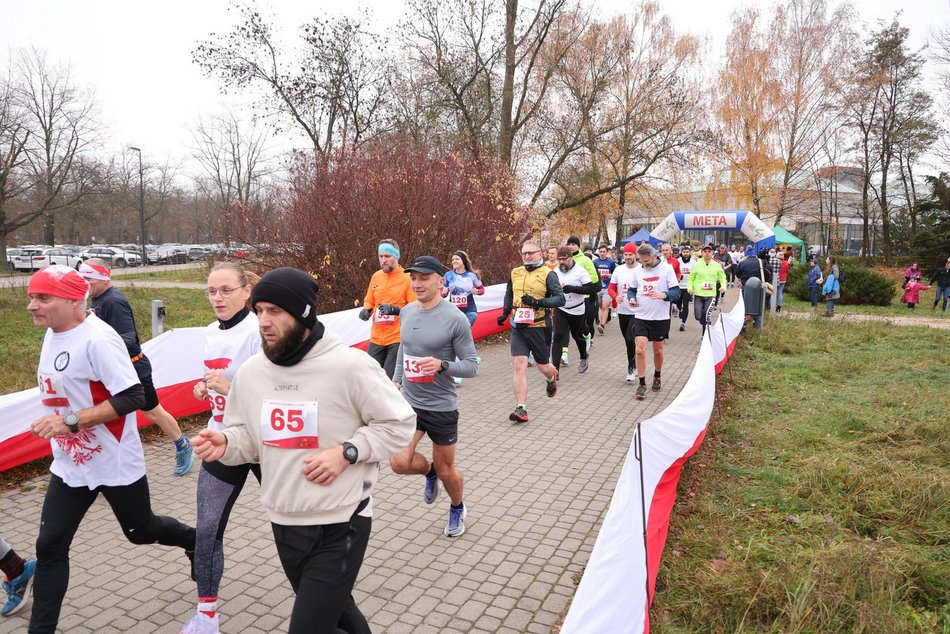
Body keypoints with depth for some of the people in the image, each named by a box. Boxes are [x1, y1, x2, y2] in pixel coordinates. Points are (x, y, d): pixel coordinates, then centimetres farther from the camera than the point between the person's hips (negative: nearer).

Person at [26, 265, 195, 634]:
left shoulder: (98, 338, -24)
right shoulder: (52, 333, 4)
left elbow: (133, 398, -28)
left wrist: (71, 421, -30)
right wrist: (52, 423, 12)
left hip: (115, 464, -7)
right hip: (69, 466, 7)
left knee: (141, 532, 13)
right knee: (49, 546, 6)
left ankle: (195, 542, 42)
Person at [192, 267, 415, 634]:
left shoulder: (350, 365, -19)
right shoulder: (250, 372, -3)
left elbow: (399, 424, -10)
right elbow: (249, 437, 9)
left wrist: (347, 452, -22)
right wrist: (225, 444, -13)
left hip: (340, 527, -6)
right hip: (283, 525, 6)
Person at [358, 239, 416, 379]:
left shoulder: (407, 278, -8)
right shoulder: (376, 276, 9)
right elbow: (369, 301, 21)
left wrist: (394, 310, -25)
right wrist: (366, 310, -1)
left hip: (398, 338, -6)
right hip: (376, 338, 6)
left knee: (390, 379, -6)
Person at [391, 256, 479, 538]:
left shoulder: (455, 320, -17)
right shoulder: (407, 311, 0)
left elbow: (471, 366, -13)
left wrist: (441, 365, -30)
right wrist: (396, 379, 14)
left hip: (441, 406, -4)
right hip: (408, 401, 4)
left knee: (446, 471, 11)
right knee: (400, 463, -9)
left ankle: (458, 509, 44)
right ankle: (430, 471, 27)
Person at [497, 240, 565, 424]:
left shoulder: (548, 274, -6)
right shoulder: (515, 273, 10)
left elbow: (560, 298, -13)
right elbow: (509, 294, 28)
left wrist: (538, 302, -25)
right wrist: (505, 312, 18)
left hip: (540, 327, -3)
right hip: (518, 326, 3)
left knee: (542, 366, 11)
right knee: (519, 364, -10)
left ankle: (552, 377, 50)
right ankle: (521, 409, -8)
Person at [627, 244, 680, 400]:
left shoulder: (667, 268, -8)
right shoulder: (637, 270, 2)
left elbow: (676, 292, -11)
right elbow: (631, 289, 14)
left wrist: (664, 295, -32)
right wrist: (631, 298, -9)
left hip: (660, 317, -2)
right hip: (641, 317, 2)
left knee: (658, 350, 13)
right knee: (640, 350, -9)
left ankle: (657, 377, 37)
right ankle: (642, 384, 1)